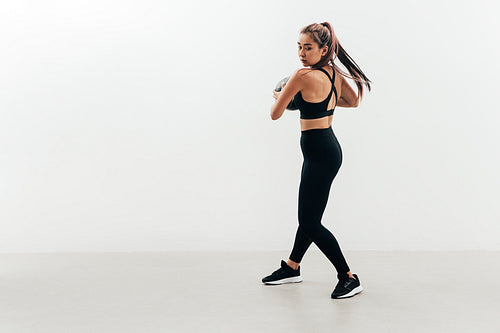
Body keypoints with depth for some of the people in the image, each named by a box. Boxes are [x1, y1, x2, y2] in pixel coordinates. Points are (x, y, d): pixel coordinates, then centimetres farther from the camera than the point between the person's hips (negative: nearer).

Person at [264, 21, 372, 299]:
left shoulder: (303, 76, -20)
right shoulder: (334, 73, 5)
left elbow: (275, 114, -13)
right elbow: (353, 101, 22)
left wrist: (279, 95, 9)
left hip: (319, 154, -10)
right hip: (327, 148, 10)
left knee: (310, 222, -2)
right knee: (308, 214, 20)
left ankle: (348, 277, 6)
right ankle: (292, 267, 36)